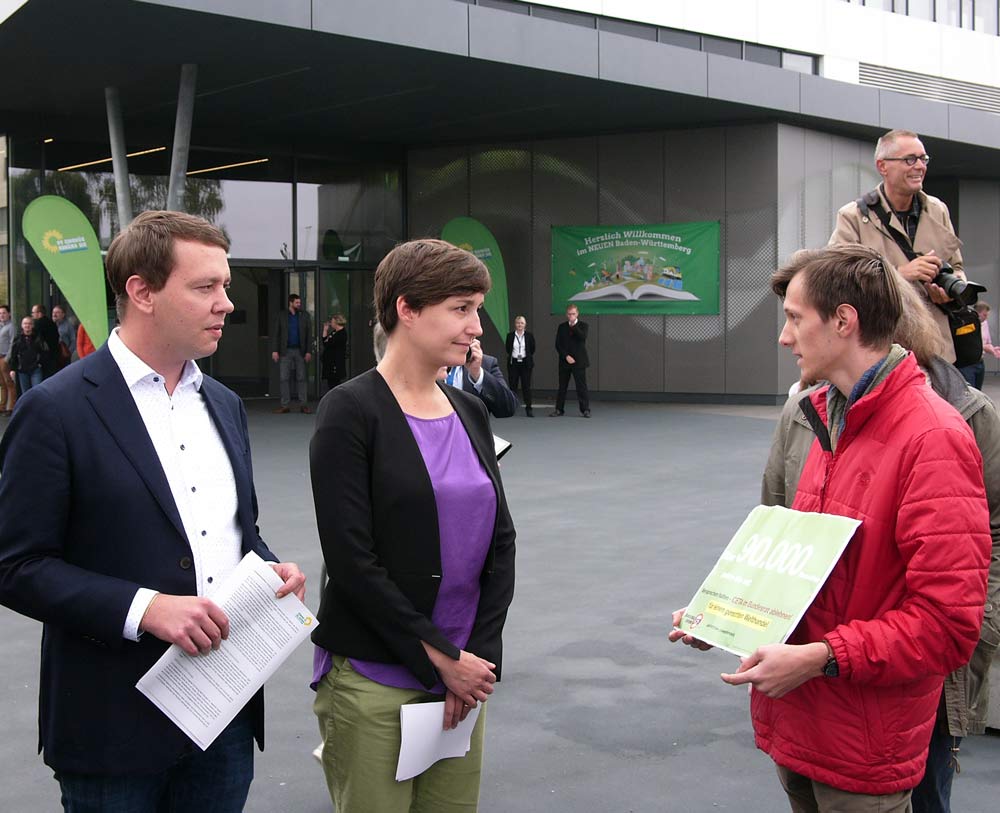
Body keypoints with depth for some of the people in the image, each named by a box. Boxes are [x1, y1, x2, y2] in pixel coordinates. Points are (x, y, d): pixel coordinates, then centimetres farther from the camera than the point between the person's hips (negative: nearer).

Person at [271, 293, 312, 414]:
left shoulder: (304, 316, 7)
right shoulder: (281, 316, 4)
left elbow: (309, 334, 4)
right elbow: (275, 334, 2)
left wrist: (308, 351, -3)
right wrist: (274, 350, -7)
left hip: (300, 351, 1)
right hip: (285, 351, -1)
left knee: (301, 378, 2)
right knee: (284, 378, -1)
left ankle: (303, 405, 4)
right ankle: (285, 405, 3)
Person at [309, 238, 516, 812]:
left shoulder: (470, 412, 8)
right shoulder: (351, 410, -10)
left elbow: (501, 542, 7)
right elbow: (351, 559, -15)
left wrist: (480, 657, -4)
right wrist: (440, 658, -12)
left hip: (462, 673, 6)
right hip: (374, 680, -5)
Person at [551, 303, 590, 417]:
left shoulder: (583, 326, 4)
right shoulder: (562, 327, 9)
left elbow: (583, 337, -16)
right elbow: (558, 345, 3)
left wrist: (574, 326, -18)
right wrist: (566, 356, -9)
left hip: (579, 361, -2)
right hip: (564, 361, 2)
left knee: (581, 386, -5)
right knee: (562, 386, 6)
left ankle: (585, 409, -1)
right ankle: (559, 409, 12)